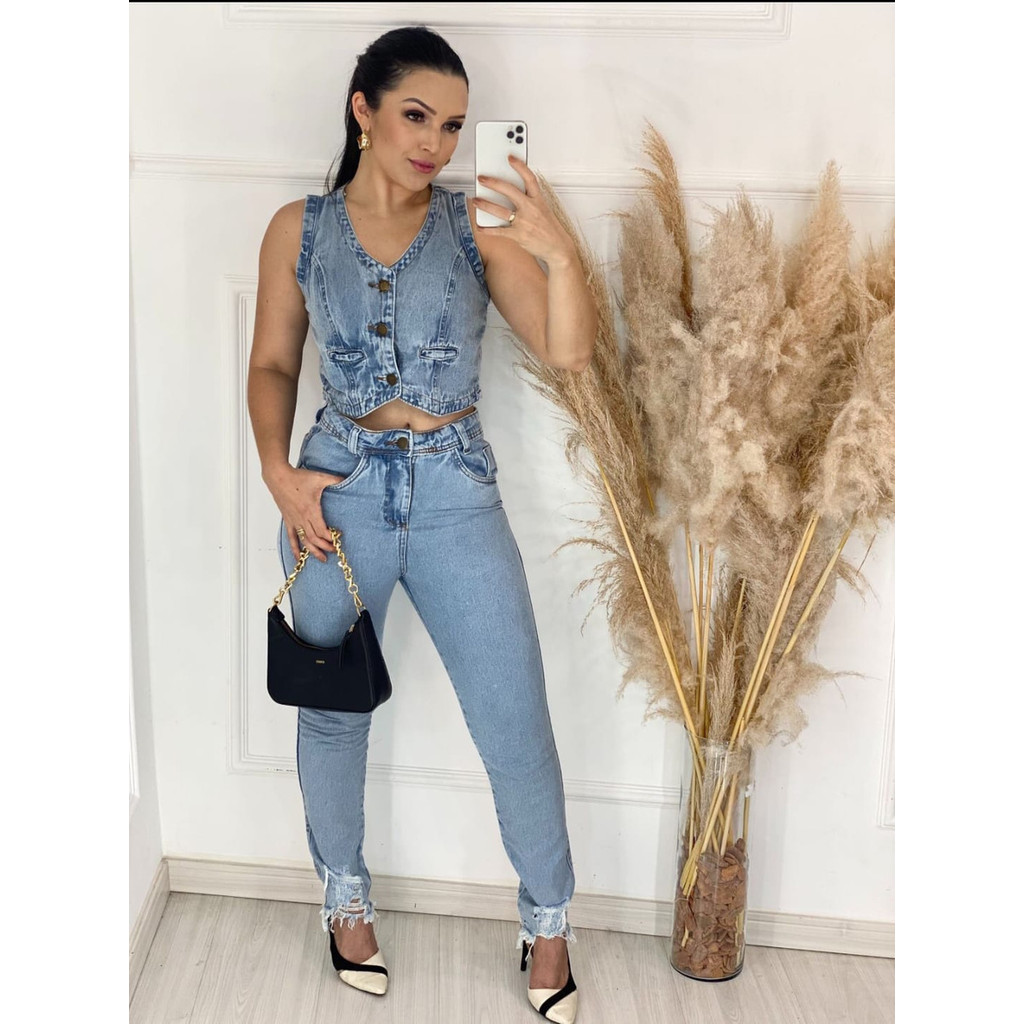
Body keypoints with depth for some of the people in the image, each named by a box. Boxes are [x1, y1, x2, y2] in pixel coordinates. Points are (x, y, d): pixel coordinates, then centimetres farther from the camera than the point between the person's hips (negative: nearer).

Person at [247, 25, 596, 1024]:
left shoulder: (477, 225, 0)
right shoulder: (299, 229, 3)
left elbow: (569, 352, -7)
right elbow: (272, 363, 9)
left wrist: (559, 253, -24)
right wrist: (278, 471, -5)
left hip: (457, 495, 0)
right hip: (338, 492, 1)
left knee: (517, 727, 1)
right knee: (332, 714, 14)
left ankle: (547, 918, 25)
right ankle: (345, 894, 40)